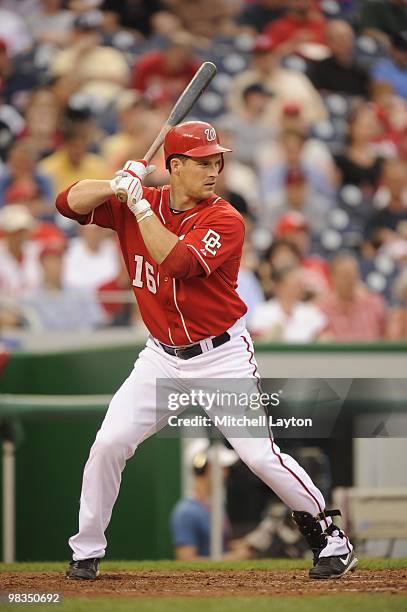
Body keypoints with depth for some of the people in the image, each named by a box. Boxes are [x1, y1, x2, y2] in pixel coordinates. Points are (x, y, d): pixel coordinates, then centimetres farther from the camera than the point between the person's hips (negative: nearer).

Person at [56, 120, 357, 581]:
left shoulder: (225, 220, -16)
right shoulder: (137, 204, -2)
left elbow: (177, 261, -31)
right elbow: (70, 202, -6)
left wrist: (138, 202, -26)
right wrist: (119, 186, -23)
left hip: (222, 356, -4)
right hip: (162, 358, 4)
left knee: (259, 454, -10)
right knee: (109, 444, -6)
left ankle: (328, 533, 7)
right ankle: (86, 551, 10)